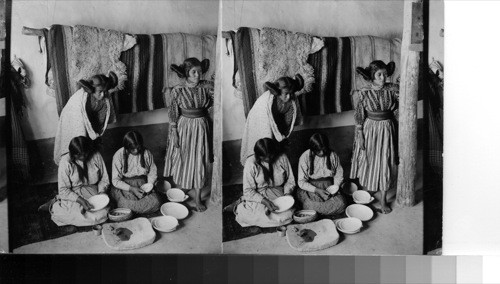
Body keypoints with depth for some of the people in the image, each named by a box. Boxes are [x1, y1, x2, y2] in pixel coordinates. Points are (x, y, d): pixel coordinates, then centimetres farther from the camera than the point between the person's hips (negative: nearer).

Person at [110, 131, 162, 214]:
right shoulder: (118, 156, -11)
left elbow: (152, 172, 7)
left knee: (156, 202, -23)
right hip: (124, 186, -2)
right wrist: (131, 189, -21)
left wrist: (150, 185, -12)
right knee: (126, 204, -30)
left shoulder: (146, 153, -4)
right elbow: (115, 180, -9)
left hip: (143, 184, 2)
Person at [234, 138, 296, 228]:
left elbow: (290, 181, 7)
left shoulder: (282, 158, -3)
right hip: (257, 196, -4)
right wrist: (264, 201, -26)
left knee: (288, 214, -25)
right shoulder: (251, 163, -12)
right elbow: (248, 191, -13)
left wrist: (287, 193, -13)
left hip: (278, 195, 4)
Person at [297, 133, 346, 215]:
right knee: (309, 205, -31)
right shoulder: (305, 157, -10)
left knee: (341, 203, -24)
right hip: (311, 188, -2)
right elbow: (301, 182, -8)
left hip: (329, 187, 2)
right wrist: (317, 190, -20)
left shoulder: (332, 155, -3)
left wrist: (336, 185, -9)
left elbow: (339, 173, 11)